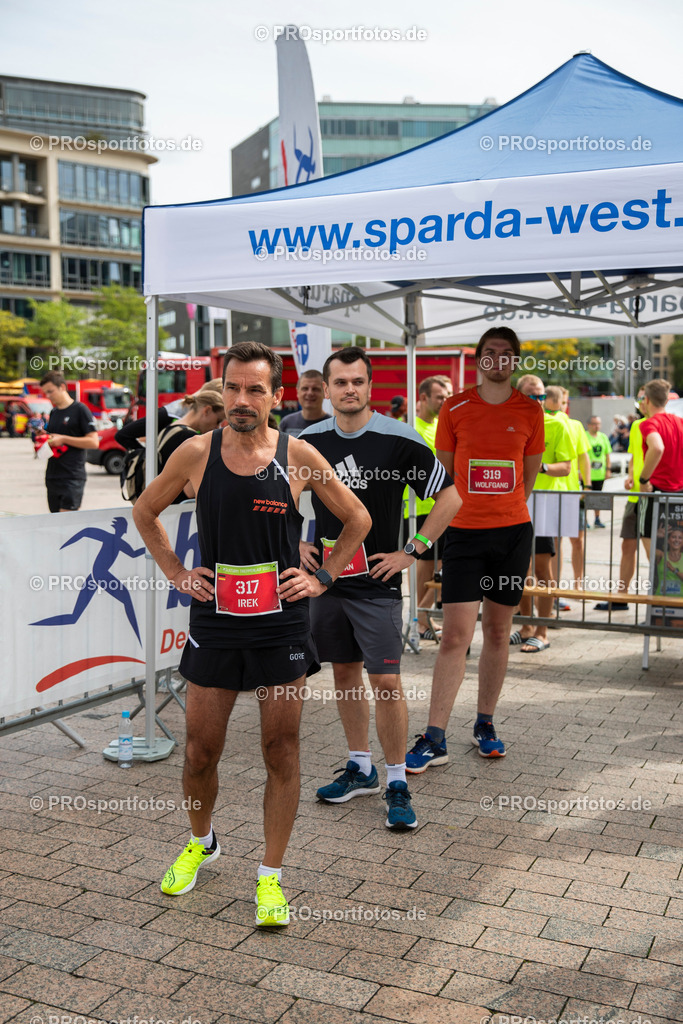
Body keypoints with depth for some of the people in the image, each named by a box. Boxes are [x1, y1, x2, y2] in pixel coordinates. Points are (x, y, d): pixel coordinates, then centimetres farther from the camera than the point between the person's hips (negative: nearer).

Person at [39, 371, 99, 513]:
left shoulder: (80, 409, -4)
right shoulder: (53, 413, 18)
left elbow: (94, 442, -10)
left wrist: (63, 439, -14)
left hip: (72, 477, -7)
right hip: (52, 477, 7)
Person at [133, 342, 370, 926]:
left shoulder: (298, 457, -5)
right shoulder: (196, 454, -3)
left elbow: (358, 519, 8)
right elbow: (145, 512, 13)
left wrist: (322, 577, 1)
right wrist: (177, 573, 5)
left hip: (282, 623, -1)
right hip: (214, 621, 1)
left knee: (282, 752, 5)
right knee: (200, 752, 9)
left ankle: (271, 877, 20)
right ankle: (201, 842, 39)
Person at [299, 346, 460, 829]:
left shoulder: (400, 439, -10)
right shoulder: (310, 441, 3)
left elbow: (450, 498, -6)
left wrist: (412, 552, -8)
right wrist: (296, 543, 9)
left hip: (377, 582, -4)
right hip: (327, 578, 4)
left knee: (386, 681, -5)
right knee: (345, 673, 13)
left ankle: (398, 783, 9)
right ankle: (360, 767, 28)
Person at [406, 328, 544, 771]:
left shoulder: (530, 411, 5)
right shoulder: (455, 409, 2)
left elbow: (529, 473, 14)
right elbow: (445, 471, 11)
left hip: (513, 531, 2)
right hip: (464, 533, -2)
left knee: (498, 631, 10)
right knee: (455, 636, -6)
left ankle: (485, 724, 24)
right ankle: (435, 740, -1)